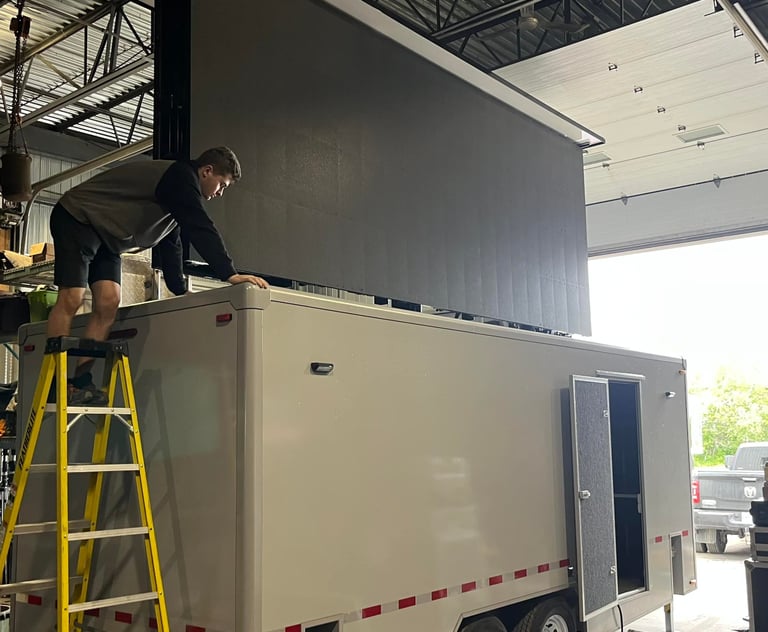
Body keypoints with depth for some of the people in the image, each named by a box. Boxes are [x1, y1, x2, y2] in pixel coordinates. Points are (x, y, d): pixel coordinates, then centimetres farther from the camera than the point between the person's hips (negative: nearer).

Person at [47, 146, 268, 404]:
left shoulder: (178, 190, 14)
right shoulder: (181, 176, -18)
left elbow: (170, 246, 18)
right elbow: (201, 228, -29)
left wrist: (181, 291, 15)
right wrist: (230, 274, -33)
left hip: (104, 237, 10)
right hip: (76, 218, -10)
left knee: (108, 302, -6)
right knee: (72, 298, -16)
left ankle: (80, 383, -7)